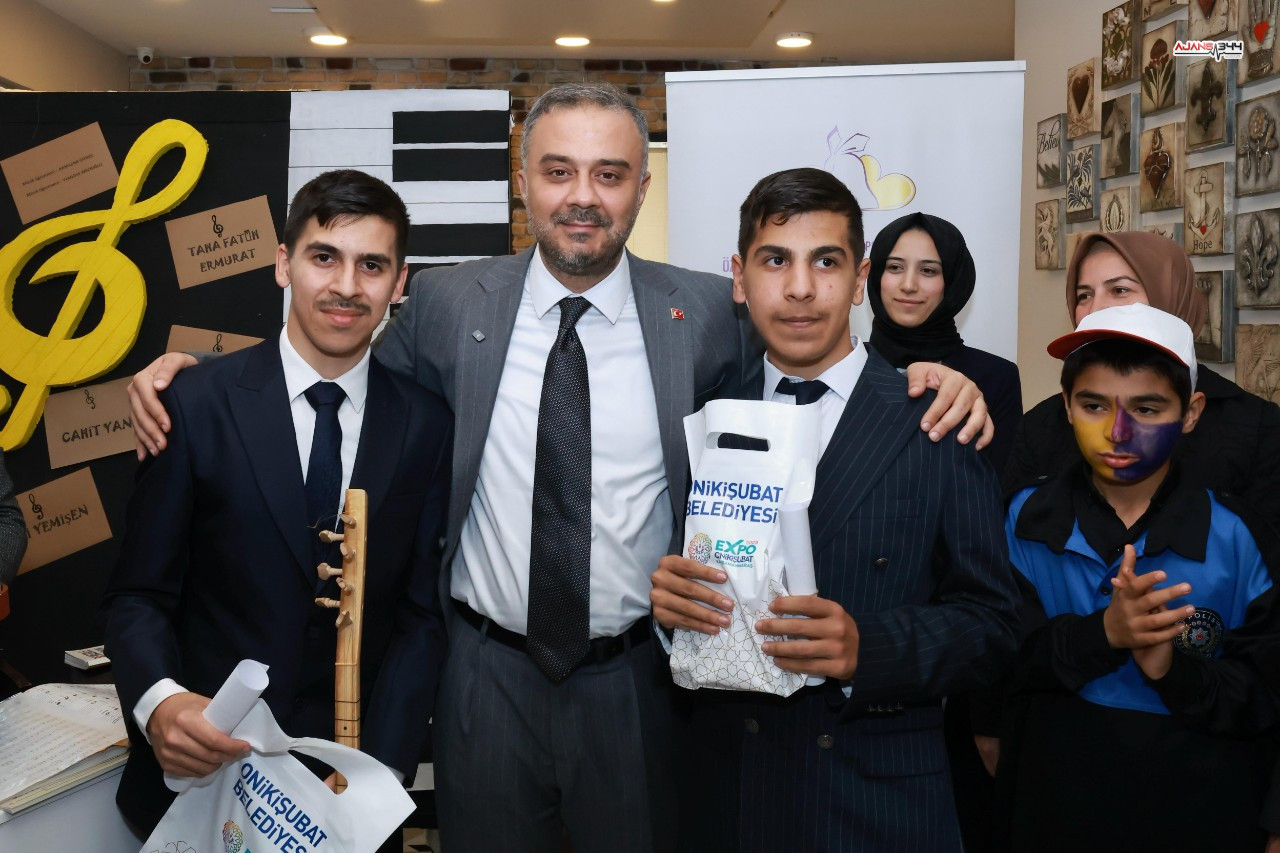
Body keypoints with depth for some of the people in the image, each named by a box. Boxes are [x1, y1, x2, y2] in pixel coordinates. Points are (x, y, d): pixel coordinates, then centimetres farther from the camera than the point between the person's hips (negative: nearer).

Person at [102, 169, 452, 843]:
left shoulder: (427, 427, -4)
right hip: (204, 772, -1)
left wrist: (378, 776, -13)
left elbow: (421, 615, -2)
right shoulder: (197, 405, -10)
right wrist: (157, 700, -25)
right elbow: (138, 595, -6)